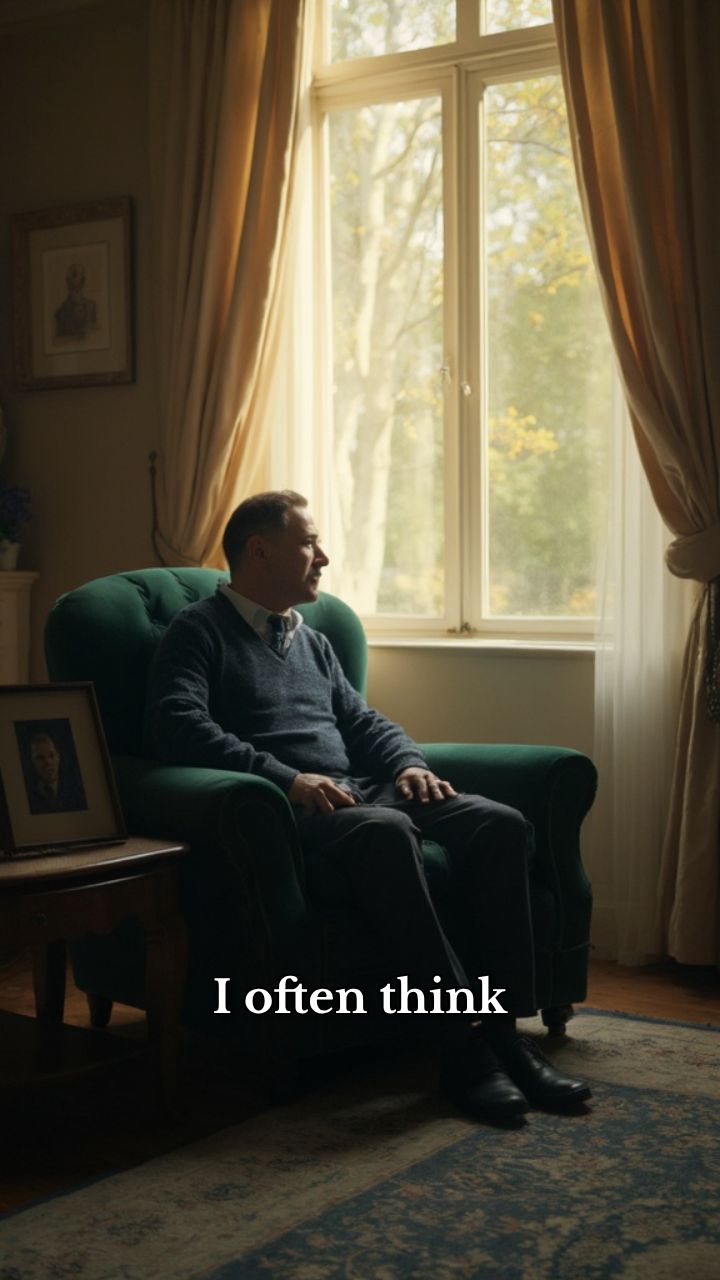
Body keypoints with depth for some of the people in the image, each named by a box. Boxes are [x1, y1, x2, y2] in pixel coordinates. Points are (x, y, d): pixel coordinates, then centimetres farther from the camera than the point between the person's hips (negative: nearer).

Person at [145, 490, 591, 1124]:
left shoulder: (313, 642, 29)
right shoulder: (200, 631, 3)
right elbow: (176, 723, -13)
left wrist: (409, 762, 4)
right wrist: (285, 777, -22)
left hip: (358, 791, 8)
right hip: (283, 809, -8)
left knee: (500, 823, -15)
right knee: (386, 831, -38)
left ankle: (502, 1027, -21)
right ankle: (463, 1038, -36)